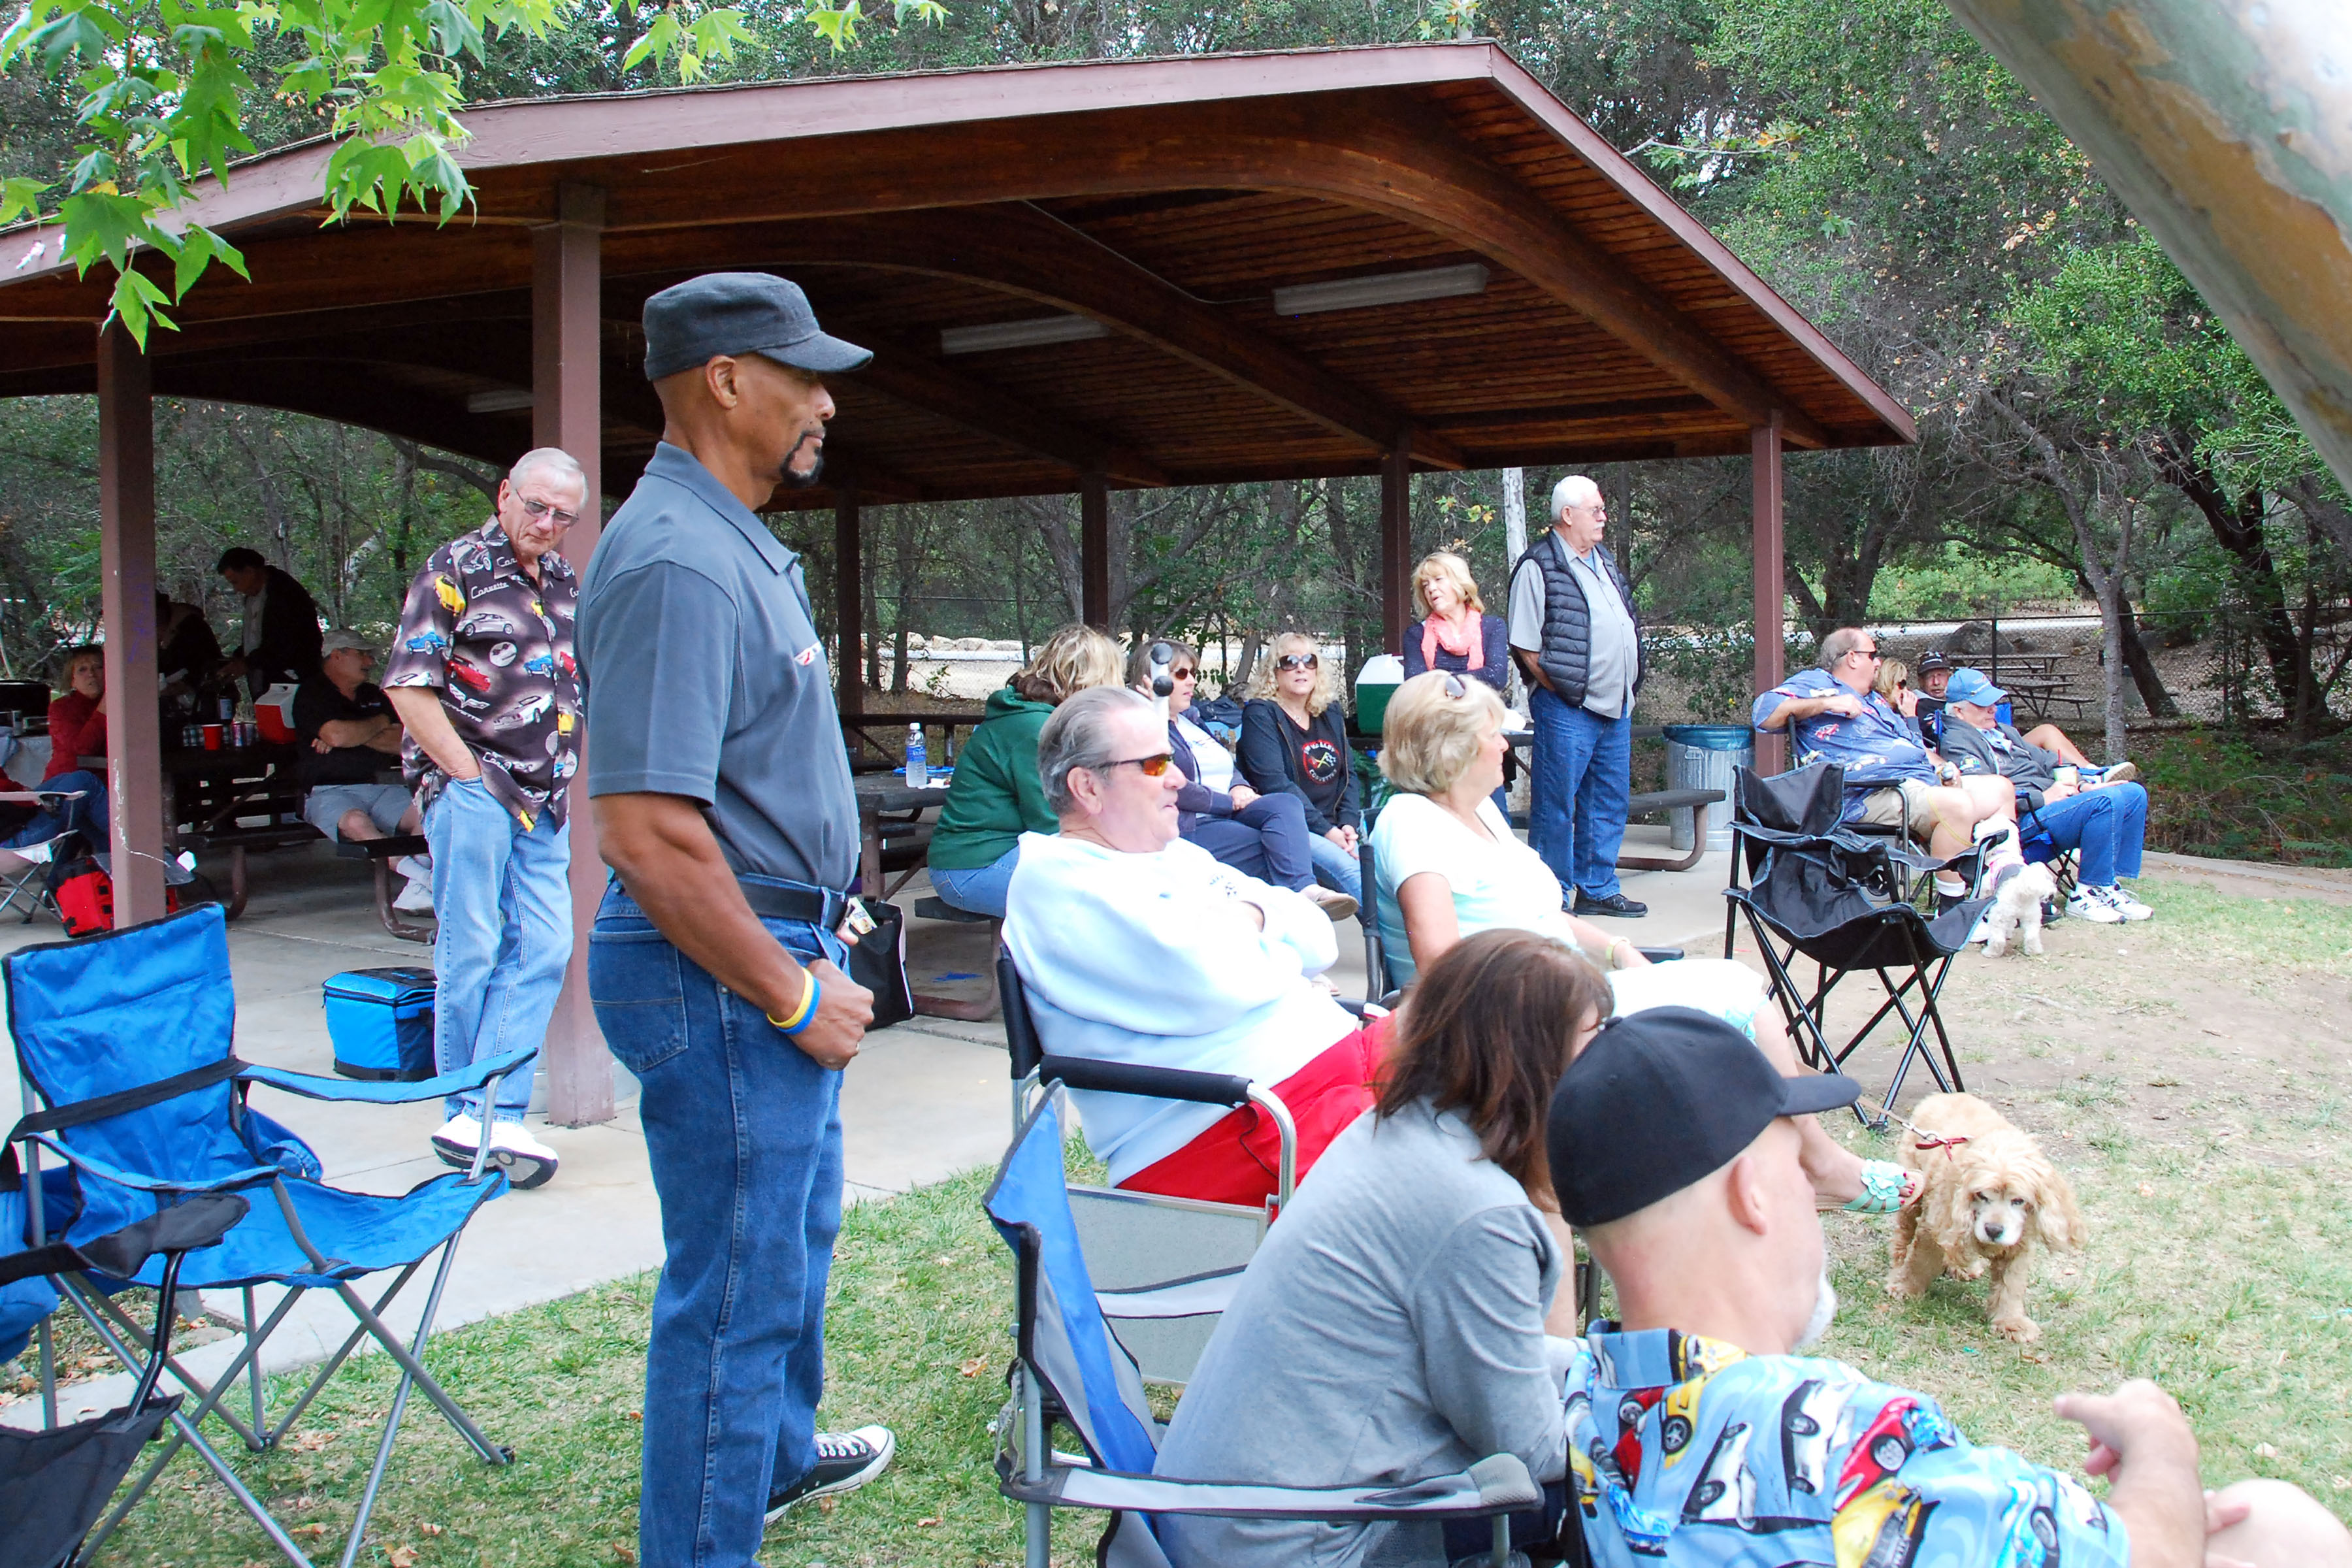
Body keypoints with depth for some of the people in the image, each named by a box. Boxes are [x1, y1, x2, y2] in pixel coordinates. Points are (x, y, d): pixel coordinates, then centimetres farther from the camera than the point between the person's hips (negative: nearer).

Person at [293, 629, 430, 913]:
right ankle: (424, 877, -46)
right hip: (329, 792, -5)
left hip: (377, 788, 5)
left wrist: (355, 736, -4)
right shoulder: (311, 694, 4)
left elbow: (403, 743, 10)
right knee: (356, 823, -38)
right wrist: (380, 723, 3)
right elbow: (337, 735, -16)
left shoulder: (375, 695, 22)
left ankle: (417, 891, -35)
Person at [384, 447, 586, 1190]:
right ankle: (467, 1114, 12)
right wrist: (469, 775, -12)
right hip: (472, 788, -6)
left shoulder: (566, 583, 16)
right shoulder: (455, 569, -4)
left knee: (545, 949, -1)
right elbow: (408, 687, -9)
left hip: (544, 799, 6)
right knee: (471, 952, -1)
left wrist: (565, 772, 13)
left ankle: (494, 1114, 3)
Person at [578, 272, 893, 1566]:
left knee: (796, 1230, 27)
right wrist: (792, 996, -21)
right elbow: (646, 831, -29)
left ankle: (780, 1453, 48)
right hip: (726, 979, -11)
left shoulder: (732, 542, 12)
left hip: (778, 953, 11)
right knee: (735, 1286, 2)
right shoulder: (677, 562, -23)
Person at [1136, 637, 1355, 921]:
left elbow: (1229, 767, 28)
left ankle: (1305, 889, -45)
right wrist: (1230, 801, -10)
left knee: (1286, 805, -24)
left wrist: (1240, 788, 3)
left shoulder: (1193, 718, 26)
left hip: (1228, 812, 8)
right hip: (1192, 827, -8)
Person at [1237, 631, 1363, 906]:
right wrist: (1326, 831, -16)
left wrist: (1349, 824, -4)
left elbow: (1349, 772, 16)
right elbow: (1273, 782, -11)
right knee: (1348, 870, -31)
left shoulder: (1330, 713, 19)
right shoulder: (1260, 714, -1)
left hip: (1337, 825, 6)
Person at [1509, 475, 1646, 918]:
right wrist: (1562, 690, -12)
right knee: (1556, 806, -2)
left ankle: (1598, 889, 23)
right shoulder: (1538, 567, -9)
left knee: (1609, 802, 13)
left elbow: (1628, 628, 23)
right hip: (1567, 710, -8)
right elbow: (1525, 646, -12)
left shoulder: (1604, 561, 16)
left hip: (1616, 706, 8)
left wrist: (1627, 689, 14)